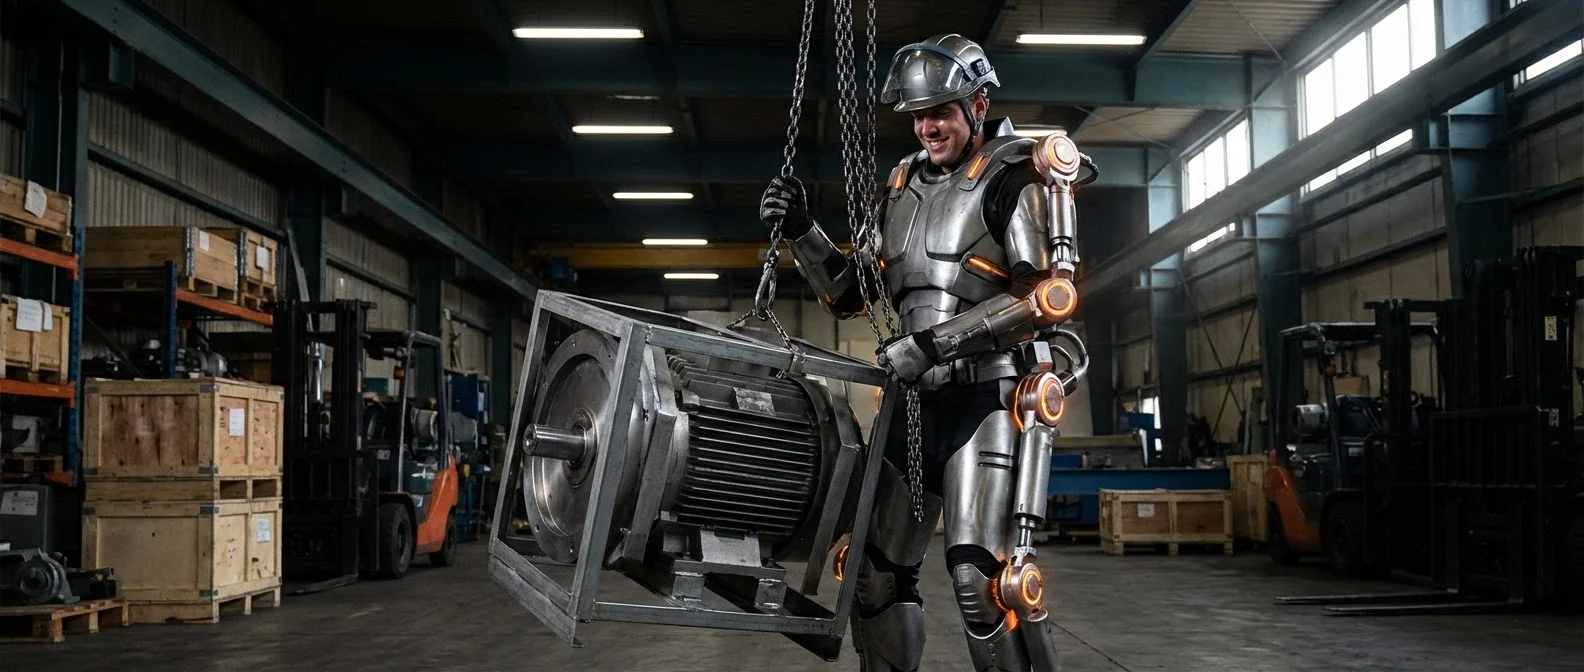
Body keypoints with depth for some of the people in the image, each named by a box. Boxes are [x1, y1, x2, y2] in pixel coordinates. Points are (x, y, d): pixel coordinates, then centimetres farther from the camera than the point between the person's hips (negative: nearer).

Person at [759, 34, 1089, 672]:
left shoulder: (1015, 179, -4)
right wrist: (801, 231, 4)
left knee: (981, 575, -16)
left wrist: (932, 342, -20)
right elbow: (850, 294, 21)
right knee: (877, 570, 8)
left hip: (986, 396, -7)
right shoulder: (903, 187, 15)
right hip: (914, 400, 7)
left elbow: (1050, 295, -15)